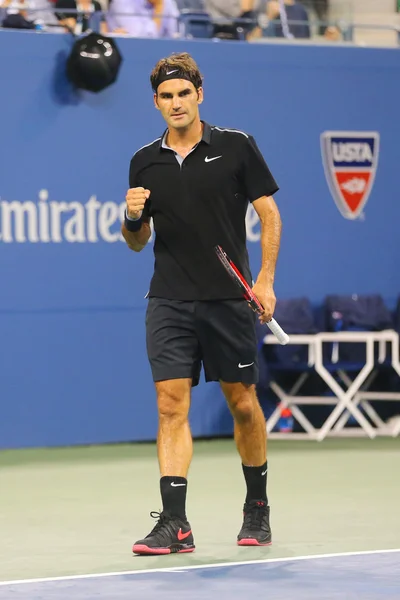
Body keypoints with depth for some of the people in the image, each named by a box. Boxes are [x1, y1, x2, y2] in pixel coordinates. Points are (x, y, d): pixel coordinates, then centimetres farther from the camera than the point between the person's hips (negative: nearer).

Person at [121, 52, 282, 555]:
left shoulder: (236, 147, 0)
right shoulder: (144, 162, 7)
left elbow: (269, 213, 2)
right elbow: (138, 241, 14)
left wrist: (266, 279, -7)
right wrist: (132, 218, -8)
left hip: (229, 300, -1)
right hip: (169, 303, 2)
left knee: (243, 404, 8)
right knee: (171, 405, -8)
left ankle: (257, 507, 27)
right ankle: (174, 524, -11)